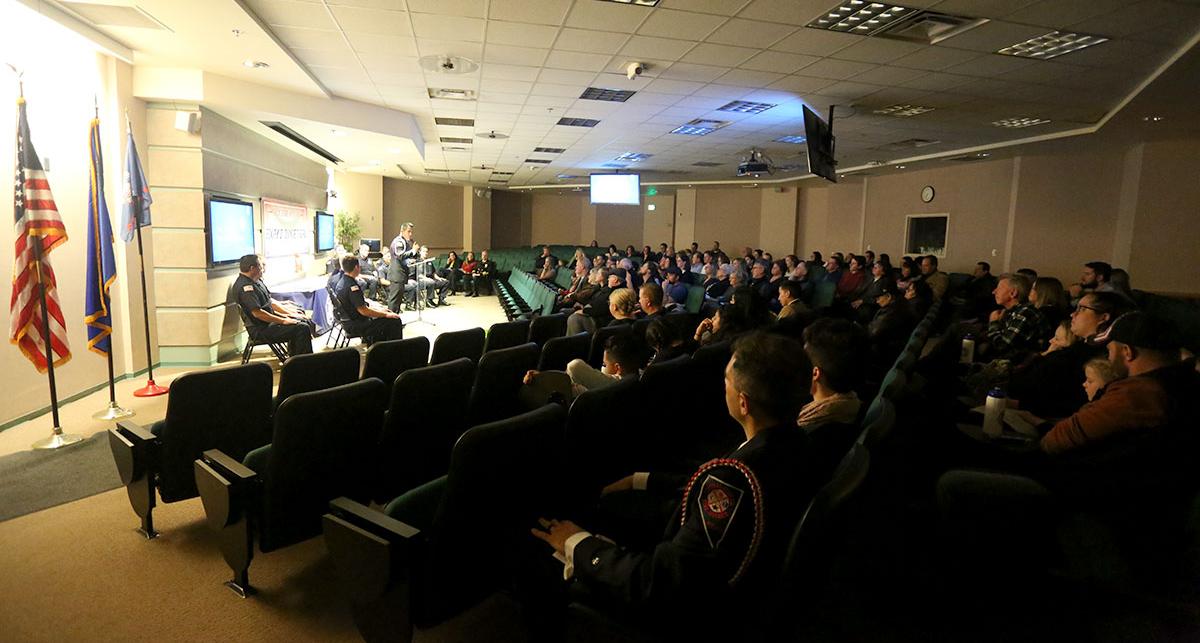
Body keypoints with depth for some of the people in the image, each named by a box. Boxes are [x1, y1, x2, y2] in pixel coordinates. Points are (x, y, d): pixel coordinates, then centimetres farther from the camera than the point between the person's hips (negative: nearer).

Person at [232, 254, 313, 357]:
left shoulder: (256, 280, 11)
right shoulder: (245, 287, -21)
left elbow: (270, 301, 18)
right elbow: (257, 313, -28)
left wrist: (289, 313, 10)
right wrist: (283, 321, -22)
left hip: (270, 320, 11)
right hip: (260, 330, -11)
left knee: (306, 321, 9)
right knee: (302, 328, -21)